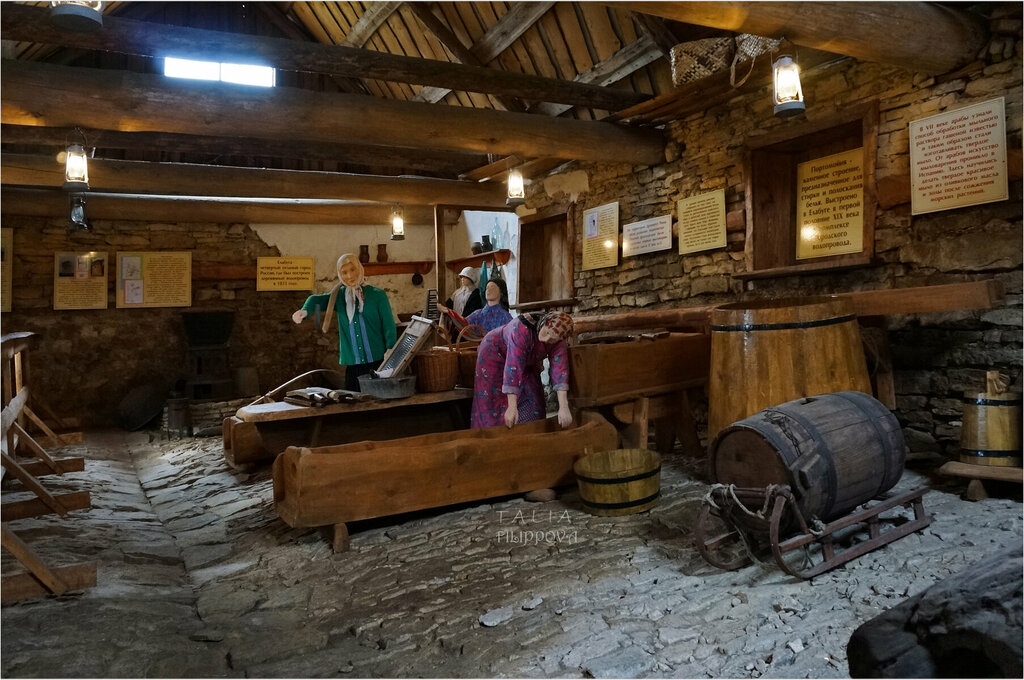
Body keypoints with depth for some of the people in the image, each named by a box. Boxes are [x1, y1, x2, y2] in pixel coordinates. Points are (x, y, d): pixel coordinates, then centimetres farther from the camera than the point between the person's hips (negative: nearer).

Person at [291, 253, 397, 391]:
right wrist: (305, 310, -28)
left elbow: (389, 328, 0)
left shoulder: (378, 295, 2)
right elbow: (317, 300, -5)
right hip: (352, 365, 3)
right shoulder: (339, 296, 11)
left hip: (378, 362, -3)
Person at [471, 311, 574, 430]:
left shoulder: (558, 340, -24)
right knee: (495, 407, -7)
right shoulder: (522, 329, -40)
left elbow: (560, 369, -31)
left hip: (527, 363, 5)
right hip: (495, 356, -5)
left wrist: (564, 407, -41)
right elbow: (513, 368, -45)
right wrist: (512, 407, -49)